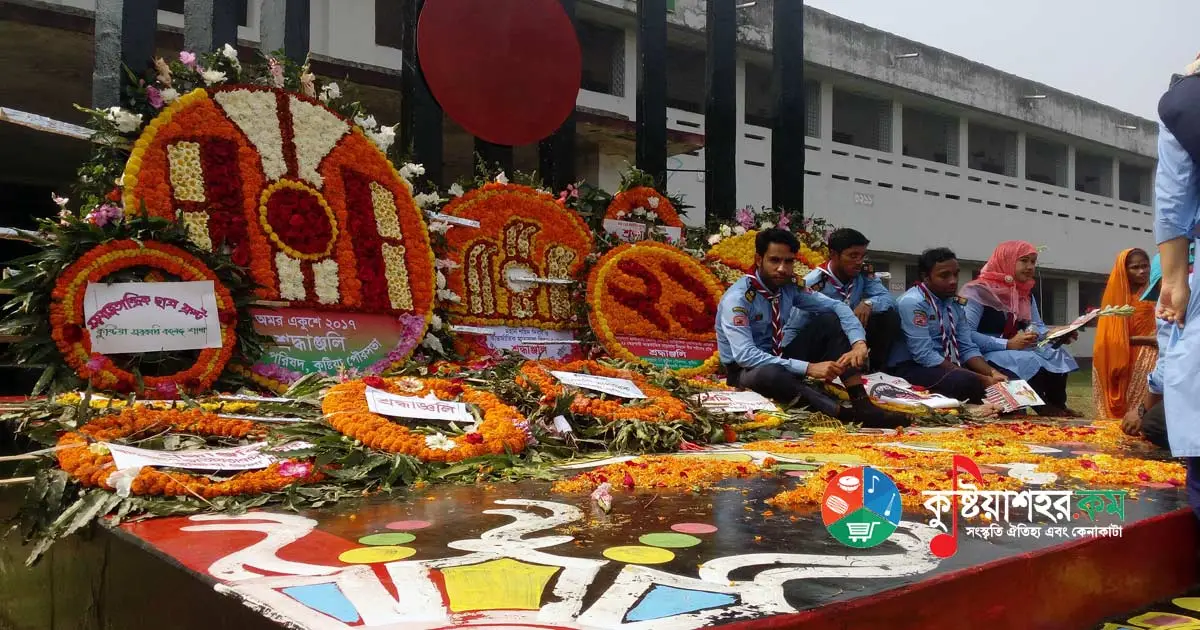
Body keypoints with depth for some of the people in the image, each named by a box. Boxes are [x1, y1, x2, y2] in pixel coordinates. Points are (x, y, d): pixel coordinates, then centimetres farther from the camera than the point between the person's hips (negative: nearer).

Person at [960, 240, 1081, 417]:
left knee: (1058, 356, -10)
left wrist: (1058, 335, -10)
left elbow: (1037, 327, 14)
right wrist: (1007, 344, -29)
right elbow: (965, 334, -24)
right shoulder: (979, 291, -14)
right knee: (1030, 361, -31)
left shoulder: (1026, 293, 13)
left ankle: (1057, 406, -5)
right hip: (983, 356, -8)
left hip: (1015, 350, 9)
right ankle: (1043, 408, -12)